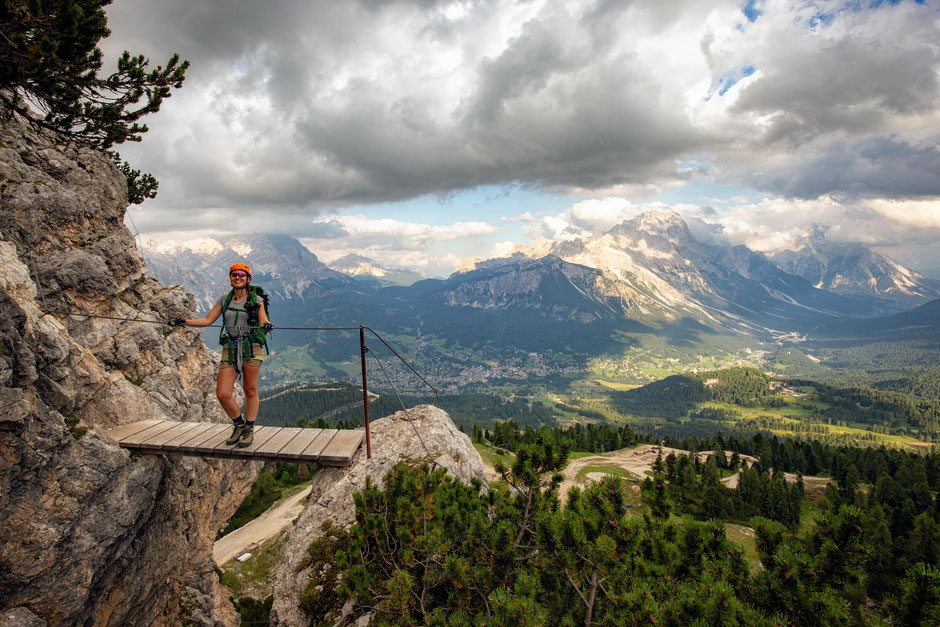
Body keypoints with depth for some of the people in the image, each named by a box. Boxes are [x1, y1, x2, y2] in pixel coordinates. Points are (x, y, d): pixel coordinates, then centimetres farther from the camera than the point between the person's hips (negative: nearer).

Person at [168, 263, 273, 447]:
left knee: (250, 391, 2)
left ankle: (249, 430, 18)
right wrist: (184, 322, 5)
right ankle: (239, 425, 20)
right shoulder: (225, 299, 12)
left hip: (252, 348, -3)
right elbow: (208, 320, 14)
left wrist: (265, 326, -29)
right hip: (230, 349, 3)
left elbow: (264, 322, -6)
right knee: (223, 394, -4)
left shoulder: (256, 300, 2)